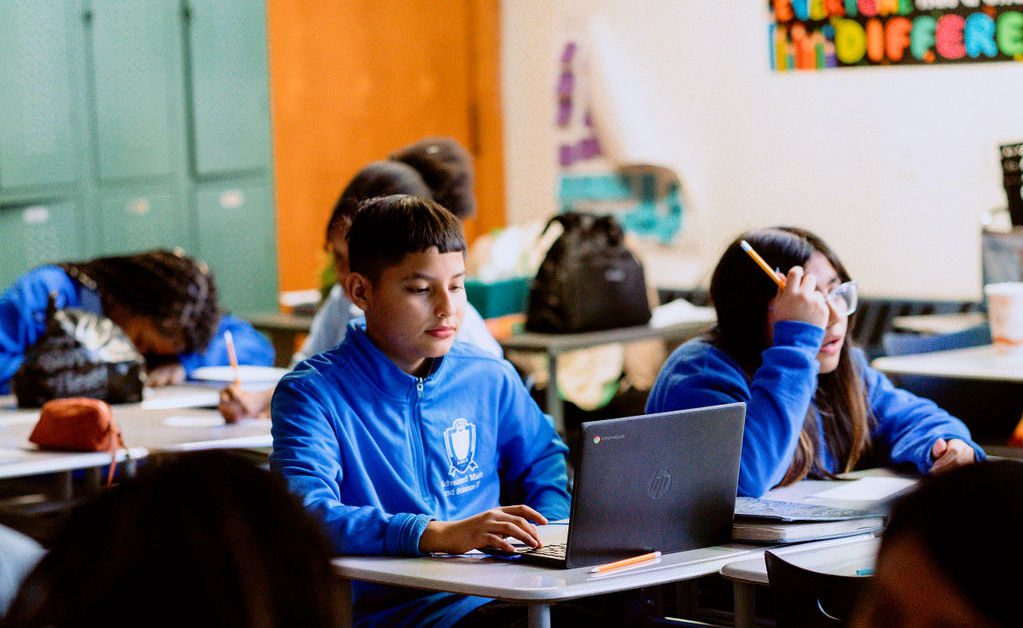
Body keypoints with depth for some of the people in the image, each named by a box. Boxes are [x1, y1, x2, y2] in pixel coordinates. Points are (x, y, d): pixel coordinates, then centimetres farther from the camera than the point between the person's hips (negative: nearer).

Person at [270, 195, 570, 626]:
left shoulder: (490, 379, 12)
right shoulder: (313, 392, -5)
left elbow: (542, 459, 30)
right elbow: (304, 513, -21)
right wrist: (440, 534, -32)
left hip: (501, 589, 6)